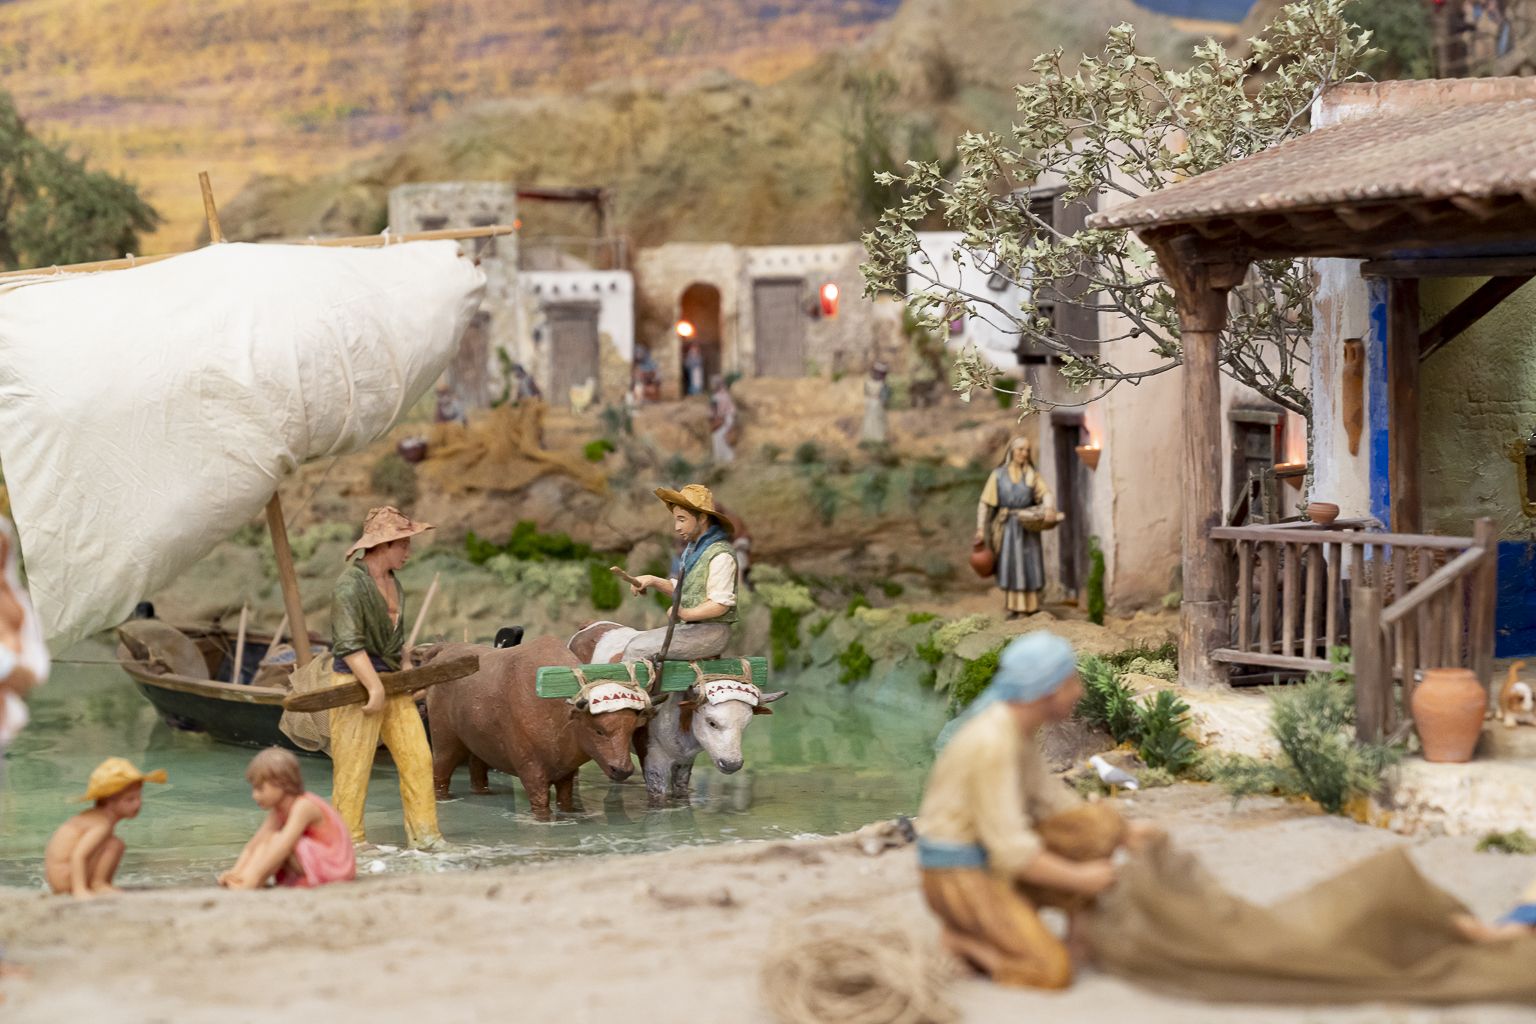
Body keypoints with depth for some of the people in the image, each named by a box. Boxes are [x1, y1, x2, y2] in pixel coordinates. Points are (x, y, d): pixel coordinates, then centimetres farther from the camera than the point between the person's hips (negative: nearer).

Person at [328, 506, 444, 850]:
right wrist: (375, 690, -21)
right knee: (353, 767, -4)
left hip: (391, 682, 8)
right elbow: (349, 645, -20)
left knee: (417, 758, 4)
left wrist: (407, 668, 11)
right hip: (357, 683, -8)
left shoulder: (392, 582, 13)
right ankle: (348, 841, 5)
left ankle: (423, 833, 11)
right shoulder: (350, 585, -14)